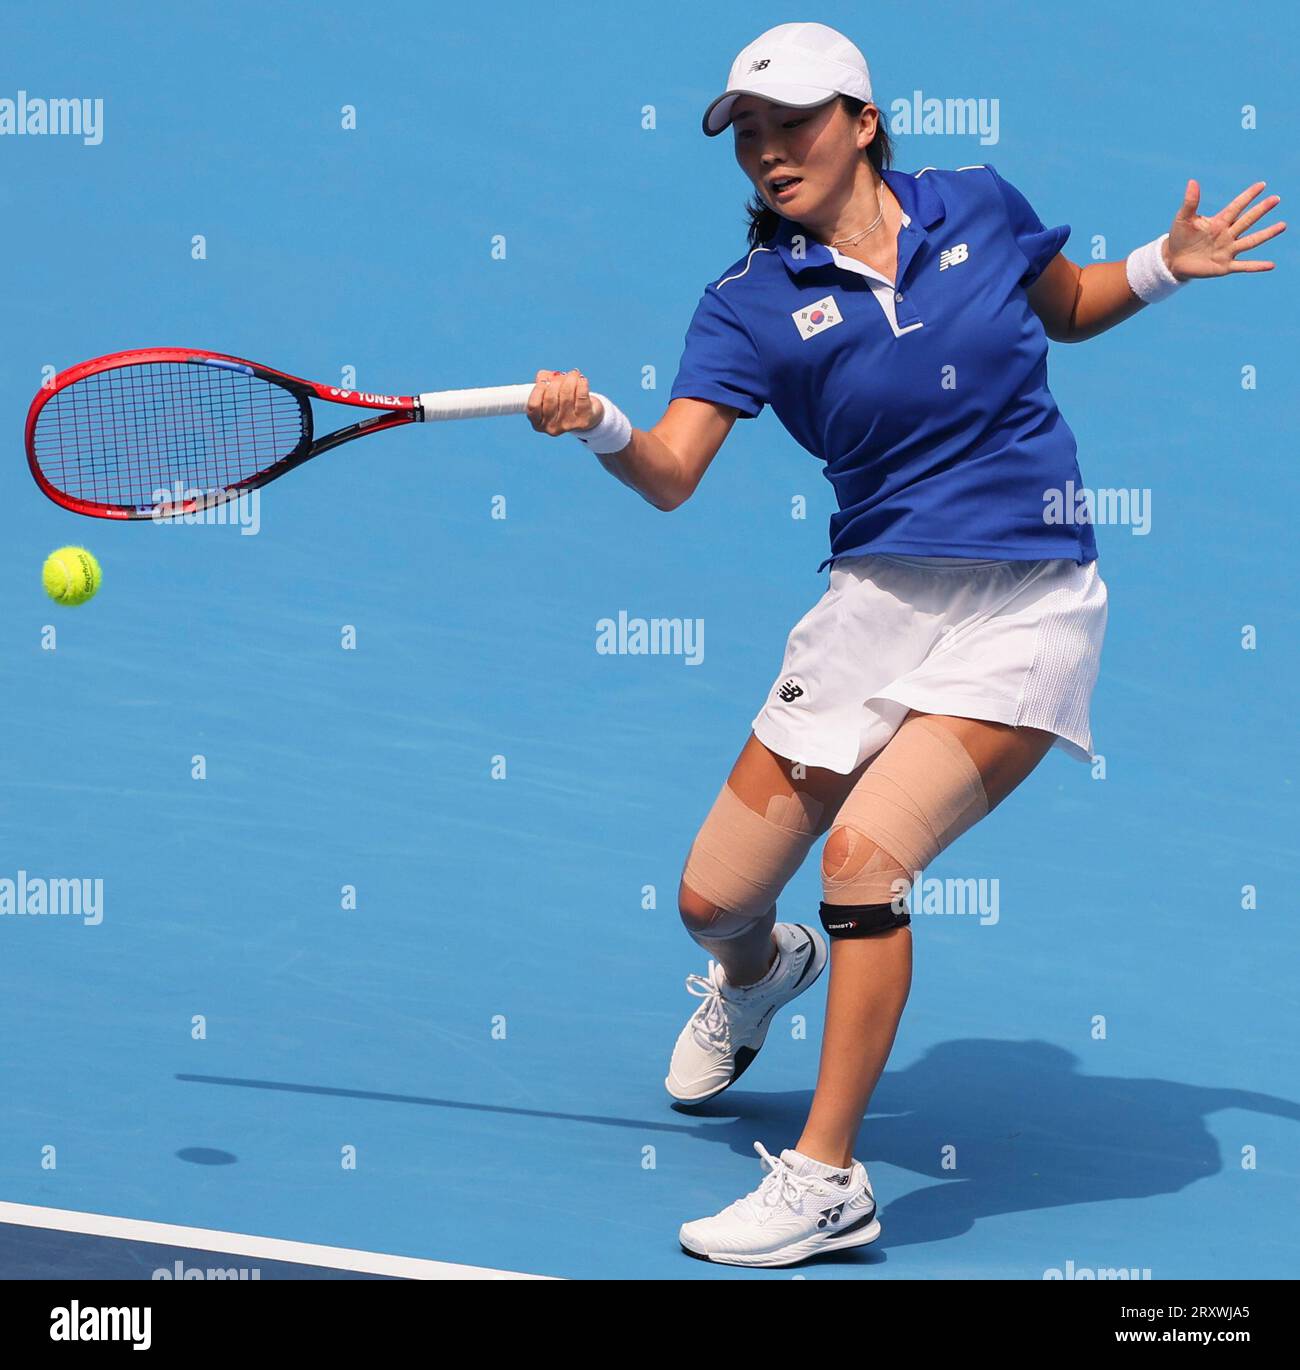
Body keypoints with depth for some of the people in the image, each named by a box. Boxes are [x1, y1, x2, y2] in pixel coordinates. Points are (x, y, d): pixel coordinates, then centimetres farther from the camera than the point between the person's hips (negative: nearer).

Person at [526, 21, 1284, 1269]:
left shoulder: (981, 209, 1)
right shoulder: (750, 304, -3)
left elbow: (1069, 309, 22)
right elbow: (670, 473, -16)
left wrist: (1163, 266, 3)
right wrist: (595, 425, -36)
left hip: (1025, 611, -2)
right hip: (875, 603, 2)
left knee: (864, 848, -23)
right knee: (713, 900, 3)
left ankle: (827, 1180, -11)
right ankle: (759, 975, 45)